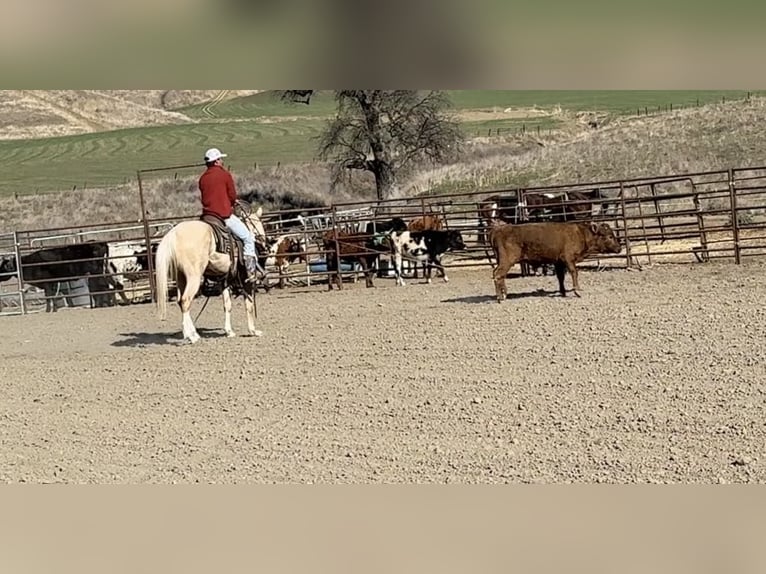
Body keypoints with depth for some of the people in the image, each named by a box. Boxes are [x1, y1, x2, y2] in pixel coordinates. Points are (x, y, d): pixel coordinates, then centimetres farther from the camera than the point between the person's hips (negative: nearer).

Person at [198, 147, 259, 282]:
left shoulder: (202, 178, 11)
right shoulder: (225, 174, -5)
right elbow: (233, 196, -3)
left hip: (207, 214, 6)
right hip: (225, 214, -6)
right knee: (248, 238, 4)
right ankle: (251, 271, -2)